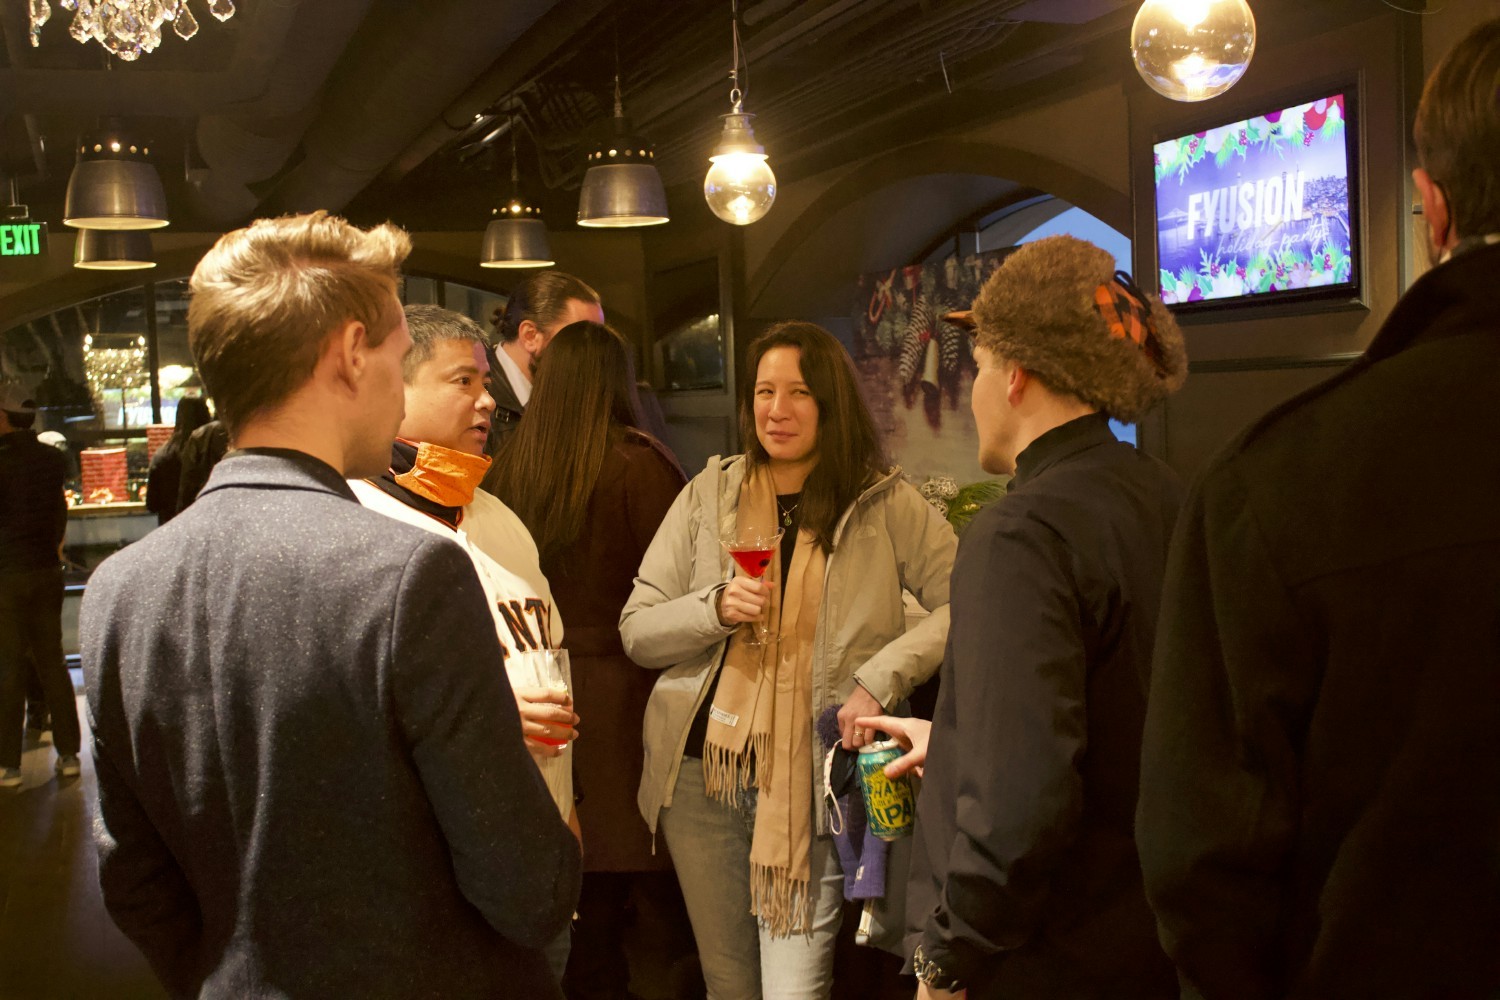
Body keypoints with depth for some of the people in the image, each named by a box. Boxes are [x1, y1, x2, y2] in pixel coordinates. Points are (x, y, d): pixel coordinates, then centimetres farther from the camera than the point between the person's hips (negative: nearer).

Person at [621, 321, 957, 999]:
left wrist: (881, 679, -16)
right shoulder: (709, 493, 6)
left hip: (813, 778, -2)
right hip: (701, 770, 3)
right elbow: (636, 633, 6)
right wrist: (714, 608, -12)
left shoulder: (885, 503, 0)